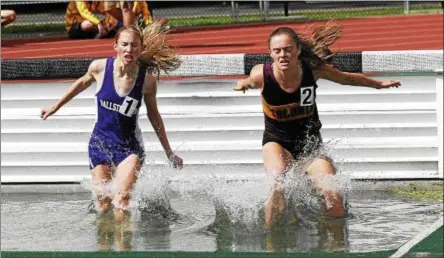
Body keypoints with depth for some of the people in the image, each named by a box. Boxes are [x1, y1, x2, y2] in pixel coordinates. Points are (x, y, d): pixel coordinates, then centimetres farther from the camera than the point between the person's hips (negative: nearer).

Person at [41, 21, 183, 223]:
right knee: (102, 203, 3)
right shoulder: (100, 67, -13)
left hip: (129, 147, -2)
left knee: (122, 199, -20)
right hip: (100, 144, 2)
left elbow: (153, 115, 3)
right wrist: (55, 106, 21)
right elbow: (83, 83, 11)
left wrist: (169, 153, 11)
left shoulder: (147, 79, -14)